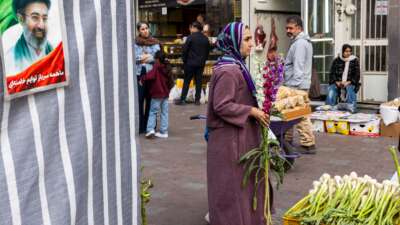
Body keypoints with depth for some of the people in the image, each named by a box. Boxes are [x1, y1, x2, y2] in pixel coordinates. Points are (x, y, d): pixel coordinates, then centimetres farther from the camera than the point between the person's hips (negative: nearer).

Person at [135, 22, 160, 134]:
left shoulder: (155, 43, 7)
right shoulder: (135, 43, 5)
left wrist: (144, 58, -8)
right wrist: (149, 56, -6)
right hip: (138, 73, -1)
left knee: (150, 100, 6)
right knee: (139, 100, -1)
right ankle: (139, 126, 6)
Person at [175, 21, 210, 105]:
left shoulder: (191, 37, -11)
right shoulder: (205, 39, 5)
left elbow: (185, 50, -9)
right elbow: (207, 51, 12)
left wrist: (184, 60, 3)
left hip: (190, 63, -4)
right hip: (201, 64, 4)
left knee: (186, 81, 1)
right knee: (199, 81, 8)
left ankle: (183, 99, 1)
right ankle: (197, 100, 9)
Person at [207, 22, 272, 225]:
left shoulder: (235, 66, 10)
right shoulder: (228, 71, -20)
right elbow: (221, 106, -24)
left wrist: (255, 108, 9)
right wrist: (252, 111, -19)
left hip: (239, 136, 10)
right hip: (230, 139, -10)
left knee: (241, 183, 18)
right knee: (232, 185, 1)